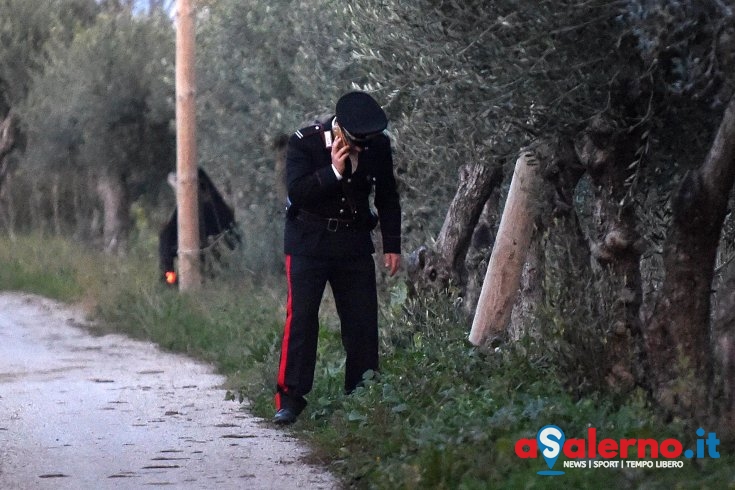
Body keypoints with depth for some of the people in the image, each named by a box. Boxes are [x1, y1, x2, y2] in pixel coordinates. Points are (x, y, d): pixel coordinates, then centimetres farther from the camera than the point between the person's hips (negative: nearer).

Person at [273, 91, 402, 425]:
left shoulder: (378, 145, -1)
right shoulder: (304, 143, -12)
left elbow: (387, 198, 11)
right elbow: (296, 192, -20)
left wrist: (392, 245, 8)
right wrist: (334, 171, -29)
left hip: (354, 244, 3)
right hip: (309, 243, -3)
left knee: (363, 321, 0)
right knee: (301, 318, -11)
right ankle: (290, 399, -9)